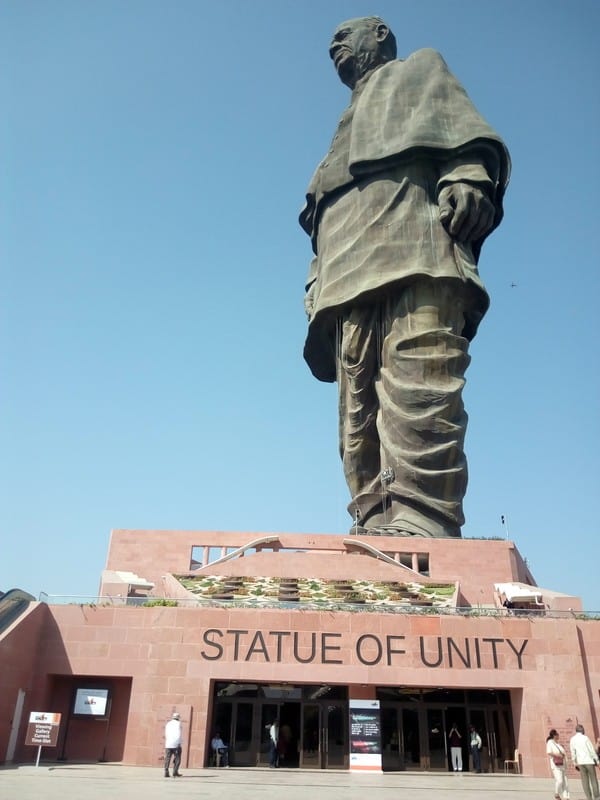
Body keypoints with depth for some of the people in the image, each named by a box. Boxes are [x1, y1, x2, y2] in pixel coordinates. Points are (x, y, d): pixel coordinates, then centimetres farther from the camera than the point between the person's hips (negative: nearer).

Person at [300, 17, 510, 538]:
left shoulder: (419, 70, 31)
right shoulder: (349, 131, 44)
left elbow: (462, 125, 8)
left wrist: (469, 175, -13)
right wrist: (317, 282, 17)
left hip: (413, 247, -6)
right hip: (350, 274, 6)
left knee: (416, 378, -26)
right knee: (358, 409, -10)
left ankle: (422, 523, -33)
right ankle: (376, 527, -15)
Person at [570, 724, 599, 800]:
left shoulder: (572, 739, 4)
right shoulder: (585, 738, -7)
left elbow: (573, 753, 2)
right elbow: (592, 750, -10)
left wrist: (575, 764, 7)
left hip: (580, 762, 3)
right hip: (589, 761, -3)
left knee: (585, 781, 4)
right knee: (593, 779, 7)